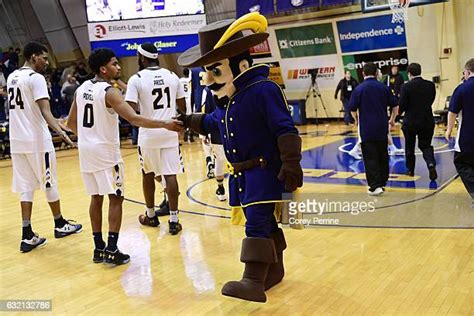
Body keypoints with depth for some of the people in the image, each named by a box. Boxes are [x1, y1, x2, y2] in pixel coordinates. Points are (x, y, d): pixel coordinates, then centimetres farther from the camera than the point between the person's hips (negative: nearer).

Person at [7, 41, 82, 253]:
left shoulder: (11, 77, 13)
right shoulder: (36, 78, -12)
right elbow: (45, 111, -24)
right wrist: (60, 132, -34)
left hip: (17, 141, 7)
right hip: (37, 140, -7)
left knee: (25, 187, 7)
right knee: (49, 183, 8)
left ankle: (27, 236, 4)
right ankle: (60, 225, 24)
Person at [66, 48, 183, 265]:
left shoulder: (81, 89, 8)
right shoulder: (109, 92, -15)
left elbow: (71, 122, 15)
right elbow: (134, 119, -26)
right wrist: (165, 124, -28)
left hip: (86, 150, 7)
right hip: (106, 151, -7)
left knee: (96, 197, 13)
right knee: (115, 198, 0)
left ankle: (99, 248, 19)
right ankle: (112, 250, -2)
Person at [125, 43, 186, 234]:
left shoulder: (136, 79, -8)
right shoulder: (172, 76, 4)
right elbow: (182, 107, 9)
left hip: (148, 134, -2)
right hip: (169, 132, 2)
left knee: (148, 174, 15)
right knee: (170, 174, 1)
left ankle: (151, 216, 28)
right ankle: (173, 220, -2)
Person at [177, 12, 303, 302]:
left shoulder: (263, 90, -17)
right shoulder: (227, 98, 9)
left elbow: (285, 129, -22)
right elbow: (214, 121, 31)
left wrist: (291, 165, -27)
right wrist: (191, 121, 34)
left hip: (266, 170, -8)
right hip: (242, 172, 8)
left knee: (257, 222, -14)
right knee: (263, 221, 17)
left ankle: (254, 281, -14)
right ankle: (274, 269, 31)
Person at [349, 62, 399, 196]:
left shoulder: (359, 89, -7)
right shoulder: (383, 88, 3)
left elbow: (352, 109, -4)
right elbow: (395, 105, 8)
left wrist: (356, 119, 16)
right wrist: (392, 119, 25)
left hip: (366, 128, -4)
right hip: (382, 128, 4)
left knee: (370, 158, -2)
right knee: (383, 156, 15)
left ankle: (375, 186, -8)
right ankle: (382, 182, 25)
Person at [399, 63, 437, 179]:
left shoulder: (406, 87, -13)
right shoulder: (430, 85, -2)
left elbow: (402, 106, -13)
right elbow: (431, 101, 8)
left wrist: (398, 112, 8)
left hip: (411, 121, -2)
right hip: (427, 121, 3)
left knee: (409, 147, 16)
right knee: (426, 145, 12)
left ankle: (410, 169, 28)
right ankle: (431, 164, -13)